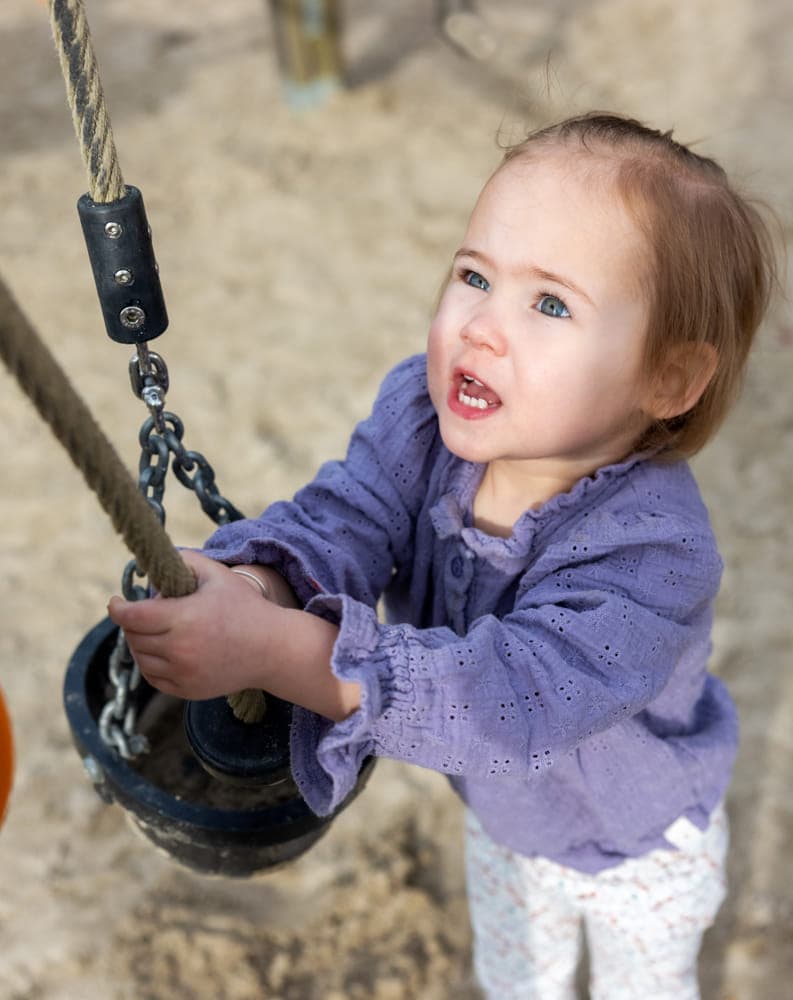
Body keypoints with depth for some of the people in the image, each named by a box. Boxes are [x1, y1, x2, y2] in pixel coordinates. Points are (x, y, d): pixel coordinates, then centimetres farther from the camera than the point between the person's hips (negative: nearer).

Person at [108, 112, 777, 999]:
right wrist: (254, 586, -57)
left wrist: (276, 651, -63)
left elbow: (512, 699, -53)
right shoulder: (422, 413, -25)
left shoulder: (653, 553, -44)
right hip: (500, 811, 5)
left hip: (638, 850, -4)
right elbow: (344, 514, -32)